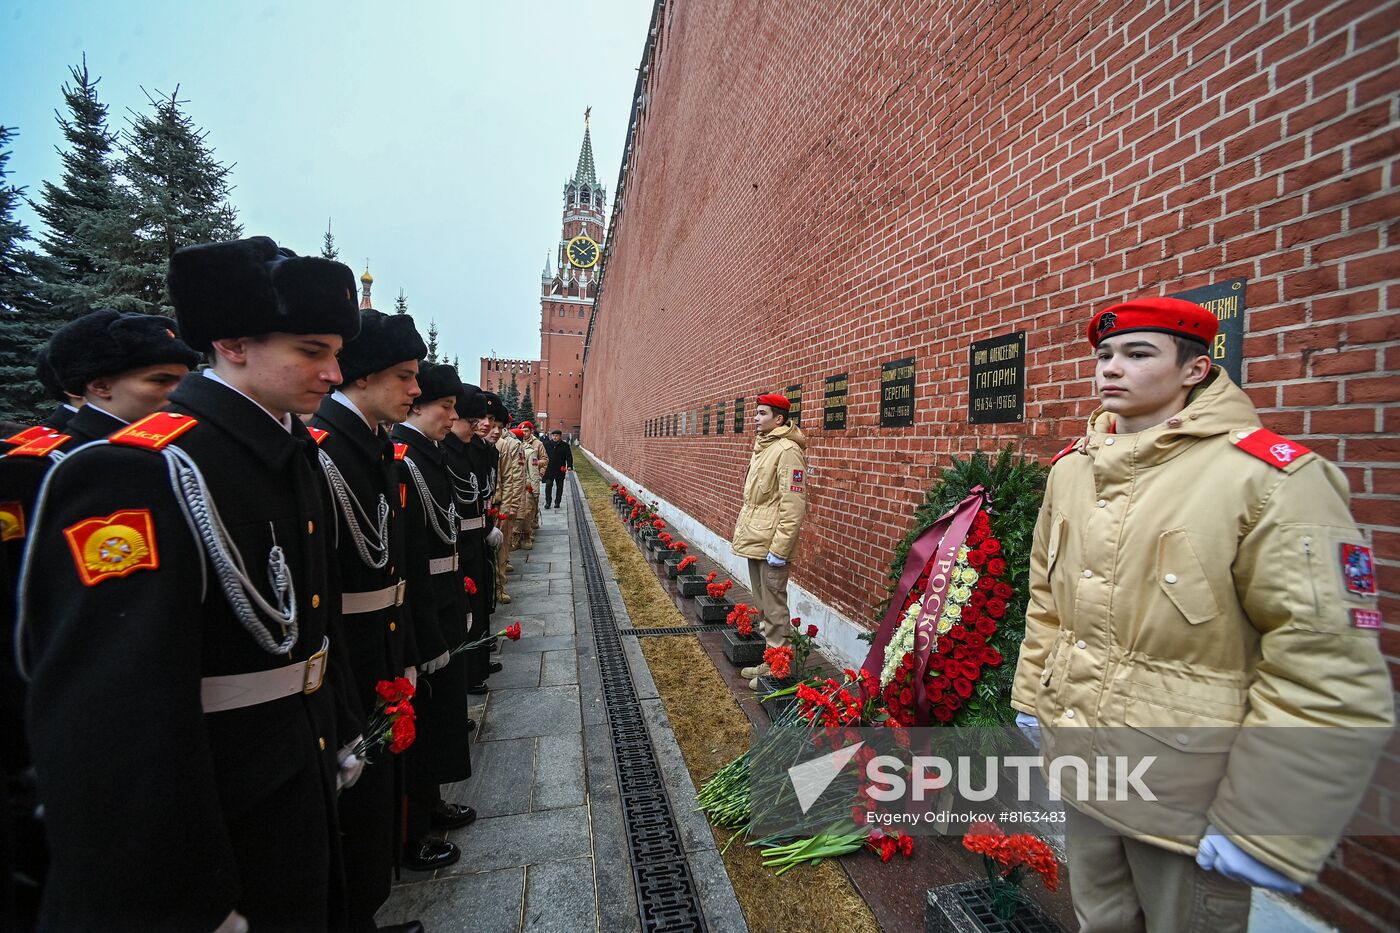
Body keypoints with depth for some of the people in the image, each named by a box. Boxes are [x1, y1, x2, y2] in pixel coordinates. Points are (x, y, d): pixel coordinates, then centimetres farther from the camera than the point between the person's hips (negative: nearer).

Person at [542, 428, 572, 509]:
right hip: (549, 469, 0)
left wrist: (569, 466, -14)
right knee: (548, 485, -7)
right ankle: (547, 502, 2)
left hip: (560, 470, 0)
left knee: (559, 486, 8)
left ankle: (557, 502, 19)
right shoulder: (548, 444, 4)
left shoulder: (565, 445, 1)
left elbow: (569, 456, -1)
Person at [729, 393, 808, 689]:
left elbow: (793, 505, -21)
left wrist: (779, 549, -21)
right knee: (764, 607, 19)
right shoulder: (761, 447, 14)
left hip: (771, 545, -10)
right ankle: (768, 662, 32)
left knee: (774, 609, 0)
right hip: (755, 542, 10)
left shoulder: (787, 450, -16)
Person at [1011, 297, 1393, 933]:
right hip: (1079, 759, 5)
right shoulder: (1071, 468, 2)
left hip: (1188, 790, -5)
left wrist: (1262, 825, -16)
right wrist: (1031, 696, 16)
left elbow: (1330, 680, -18)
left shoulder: (1271, 478, -17)